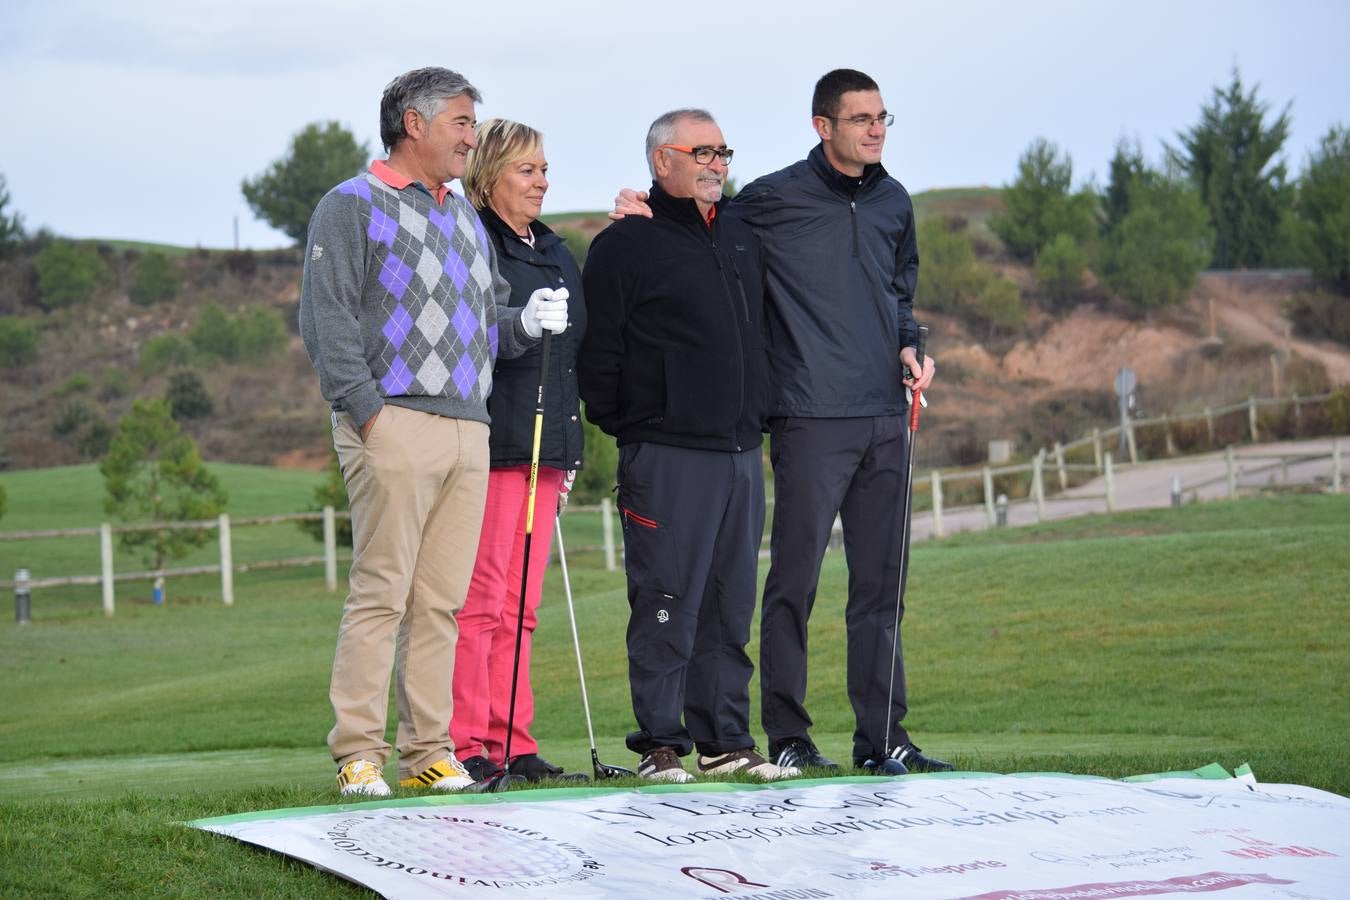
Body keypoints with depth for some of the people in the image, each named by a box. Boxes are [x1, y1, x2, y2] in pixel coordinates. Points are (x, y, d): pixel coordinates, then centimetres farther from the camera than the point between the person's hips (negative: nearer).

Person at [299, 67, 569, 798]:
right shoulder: (353, 206, 0)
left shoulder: (464, 217, 23)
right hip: (394, 425, -7)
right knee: (381, 593, -9)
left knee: (444, 599, 5)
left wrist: (525, 322, 5)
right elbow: (327, 318, -8)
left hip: (468, 432, 7)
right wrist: (367, 408, -16)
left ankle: (428, 751, 9)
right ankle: (358, 754, -7)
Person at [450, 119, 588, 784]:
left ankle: (513, 743, 12)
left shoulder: (556, 254, 21)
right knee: (480, 598, -8)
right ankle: (468, 747, -6)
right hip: (492, 445, -8)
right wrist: (520, 328, -27)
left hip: (546, 446, 8)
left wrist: (570, 448, 21)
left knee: (521, 605, 9)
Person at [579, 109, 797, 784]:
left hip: (742, 452, 6)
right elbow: (598, 354, -6)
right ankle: (661, 745, -1)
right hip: (666, 457, -6)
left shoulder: (742, 239, 18)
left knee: (730, 608, 8)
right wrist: (621, 427, -5)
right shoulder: (624, 247, -3)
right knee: (666, 608, -6)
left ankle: (725, 740, 14)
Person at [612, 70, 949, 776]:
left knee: (881, 583, 7)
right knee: (796, 578, -5)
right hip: (811, 419, -5)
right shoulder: (773, 200, -2)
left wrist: (909, 348, 10)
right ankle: (786, 735, 2)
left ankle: (882, 736, 12)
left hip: (885, 420, 6)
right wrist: (647, 211, -5)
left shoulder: (894, 203, 15)